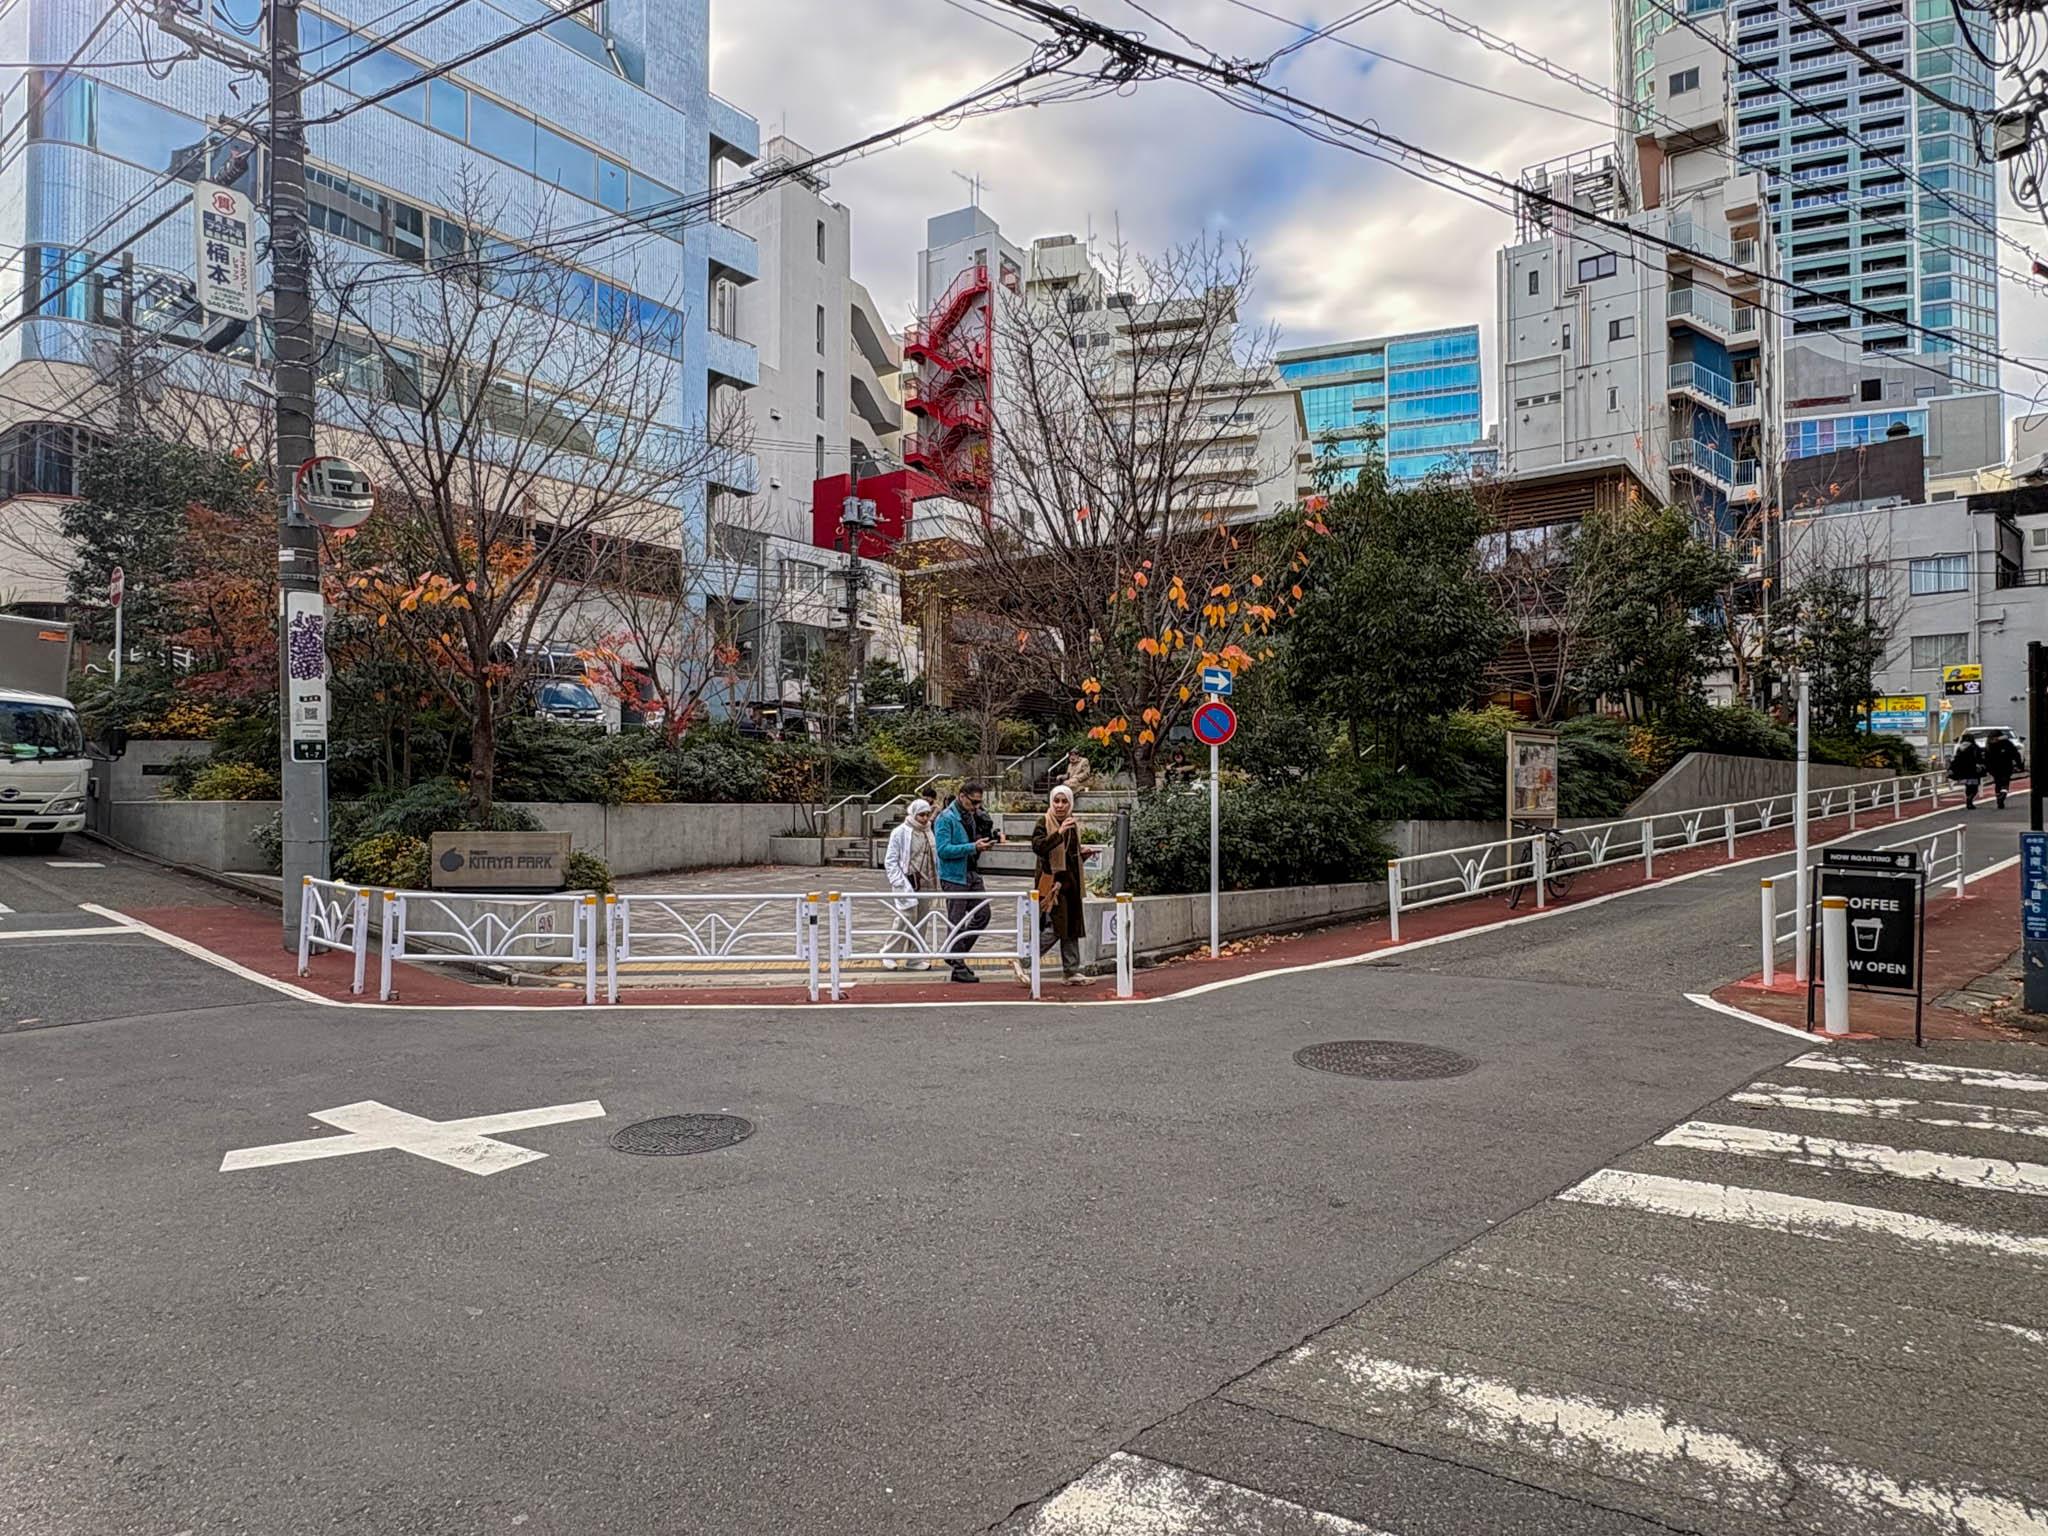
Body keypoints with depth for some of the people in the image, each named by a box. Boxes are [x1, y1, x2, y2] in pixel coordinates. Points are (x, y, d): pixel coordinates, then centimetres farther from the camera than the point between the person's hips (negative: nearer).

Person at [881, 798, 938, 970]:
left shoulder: (928, 832, 12)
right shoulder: (901, 832, -7)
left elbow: (934, 858, 20)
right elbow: (890, 861, -7)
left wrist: (936, 880, 13)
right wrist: (899, 883, -14)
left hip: (925, 883, 6)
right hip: (908, 883, -6)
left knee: (920, 924, 8)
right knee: (907, 919, -13)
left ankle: (914, 959, 16)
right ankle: (888, 953, 2)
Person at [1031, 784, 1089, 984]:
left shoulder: (1074, 825, 13)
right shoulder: (1044, 825, -8)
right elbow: (1038, 846, -27)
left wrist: (1083, 853, 4)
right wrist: (1059, 832, -33)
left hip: (1071, 883, 7)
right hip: (1052, 883, -7)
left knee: (1072, 929, 10)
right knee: (1054, 929, -10)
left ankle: (1072, 971, 16)